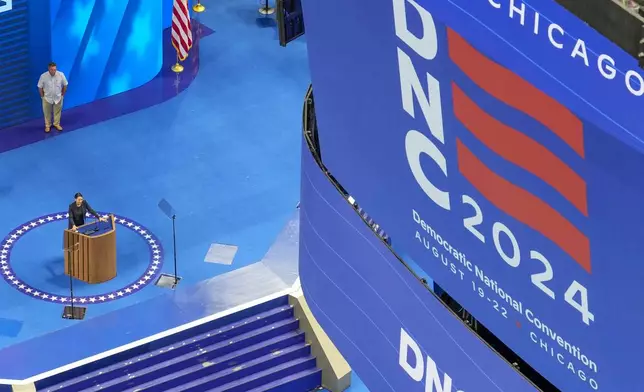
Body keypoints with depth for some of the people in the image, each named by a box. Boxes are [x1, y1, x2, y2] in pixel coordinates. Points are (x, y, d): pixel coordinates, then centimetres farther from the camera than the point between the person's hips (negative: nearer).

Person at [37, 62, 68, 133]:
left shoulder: (61, 75, -21)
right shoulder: (43, 76, -24)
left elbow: (65, 85, -5)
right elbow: (40, 87, -10)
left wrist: (62, 95, 0)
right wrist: (42, 96, -5)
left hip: (58, 98, 1)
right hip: (47, 98, -1)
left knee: (57, 112, 19)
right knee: (47, 113, 16)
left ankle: (57, 124, 41)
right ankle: (47, 125, 35)